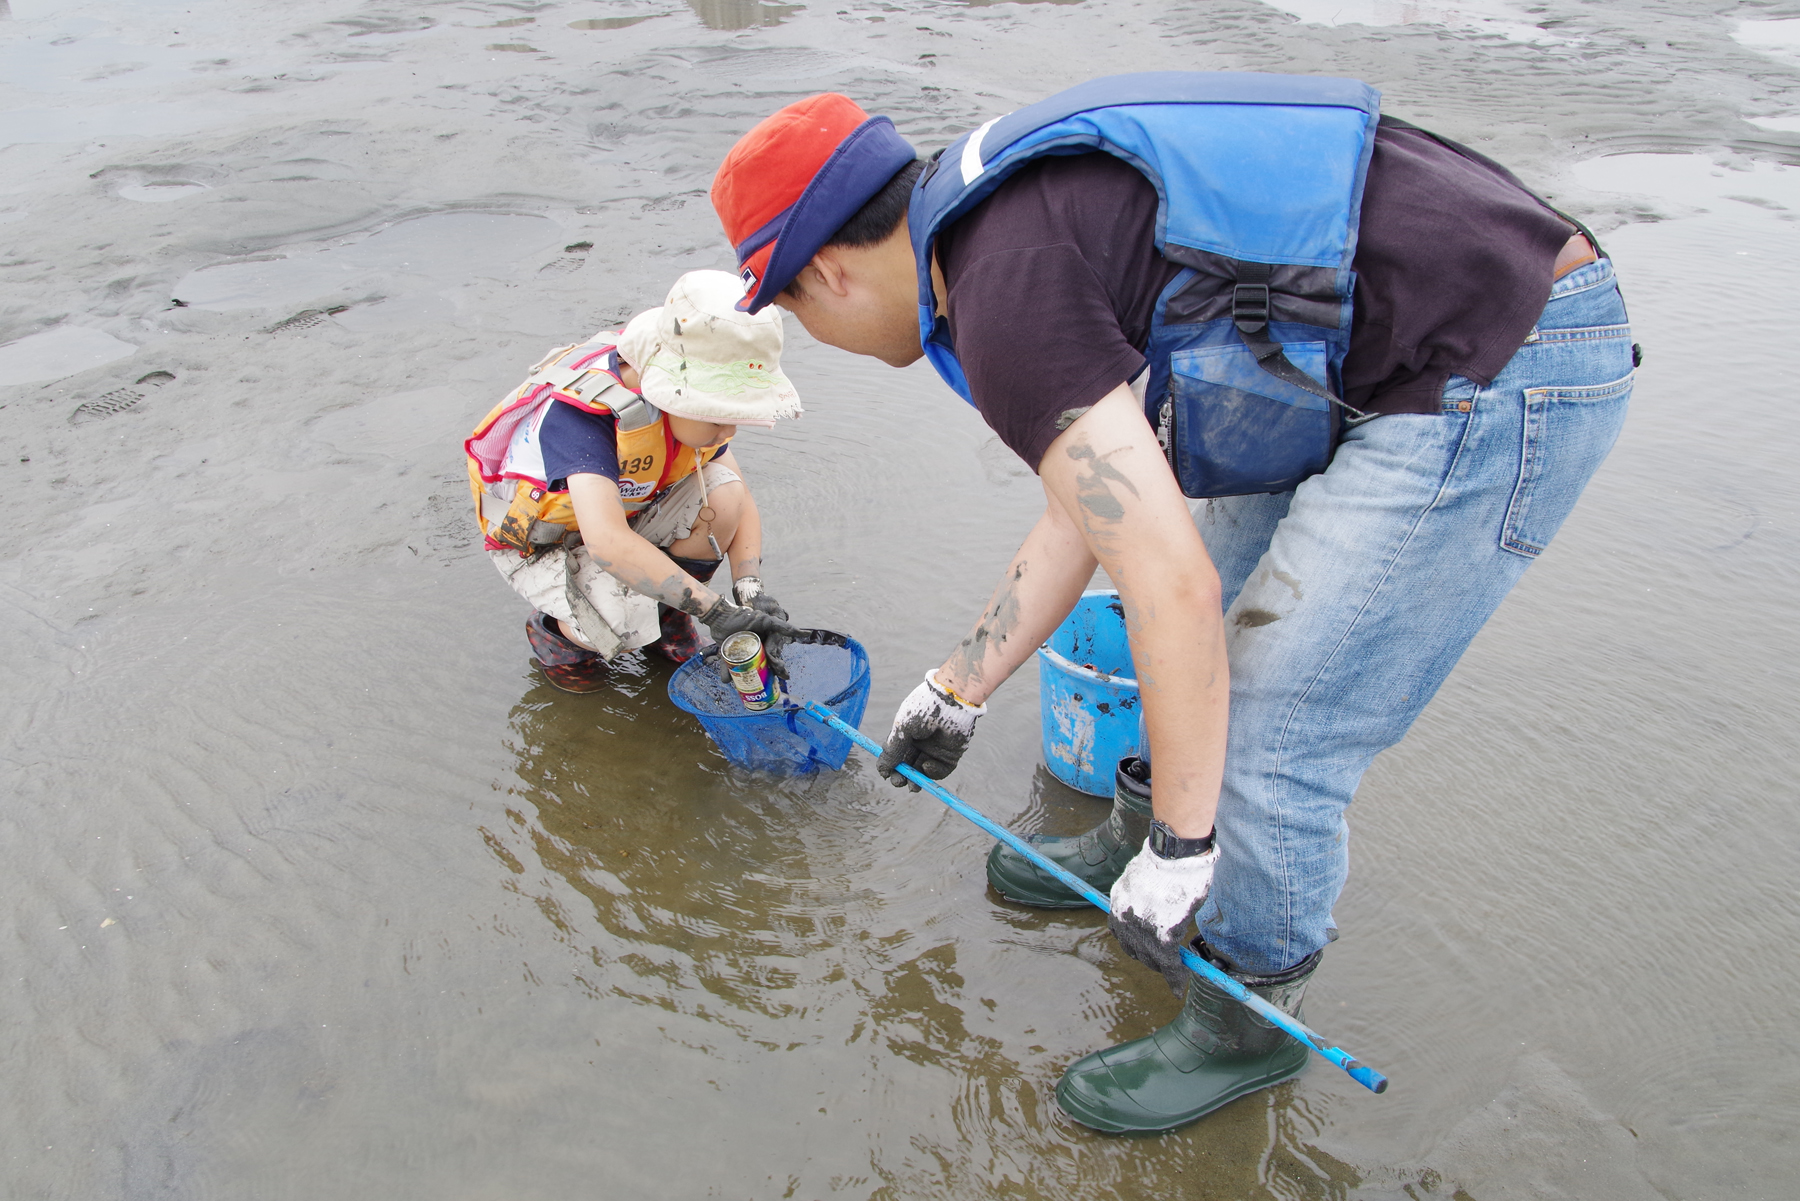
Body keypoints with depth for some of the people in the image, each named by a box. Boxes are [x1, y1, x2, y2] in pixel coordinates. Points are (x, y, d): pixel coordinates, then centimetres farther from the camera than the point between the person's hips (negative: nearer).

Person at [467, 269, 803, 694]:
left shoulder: (688, 403, -19)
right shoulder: (579, 415, -39)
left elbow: (741, 501, -11)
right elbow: (607, 542, -51)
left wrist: (752, 594, -27)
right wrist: (715, 610, -50)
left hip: (623, 506, 6)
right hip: (538, 541, -5)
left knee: (724, 495, -22)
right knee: (625, 625, -33)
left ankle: (668, 618, 3)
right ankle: (553, 633, 4)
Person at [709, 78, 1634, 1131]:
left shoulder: (1004, 288, -19)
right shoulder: (1022, 219, 13)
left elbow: (1170, 588, -24)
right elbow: (1084, 513, 20)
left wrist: (1179, 847, -12)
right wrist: (957, 693, 28)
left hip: (1499, 378, -10)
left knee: (1270, 742, -3)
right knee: (1233, 618, 22)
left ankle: (1248, 1021, 23)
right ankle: (1137, 841, 45)